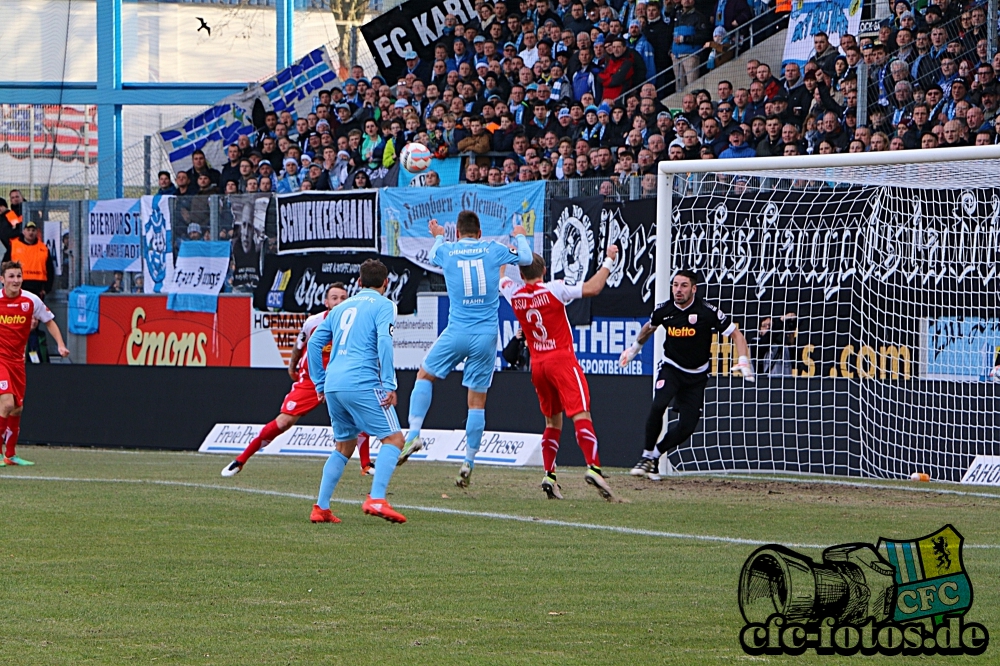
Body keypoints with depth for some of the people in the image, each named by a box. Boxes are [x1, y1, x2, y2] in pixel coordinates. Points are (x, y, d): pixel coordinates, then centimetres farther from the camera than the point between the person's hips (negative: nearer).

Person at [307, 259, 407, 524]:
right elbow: (384, 341, -12)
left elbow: (314, 342, 21)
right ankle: (376, 499, -20)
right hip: (363, 383, -7)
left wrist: (320, 383, 24)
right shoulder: (383, 305, 3)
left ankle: (320, 508, 10)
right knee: (393, 438, -2)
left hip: (333, 384, 7)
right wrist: (389, 385, -14)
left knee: (344, 446, 19)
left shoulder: (342, 307, 23)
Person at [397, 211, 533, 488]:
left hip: (456, 331, -1)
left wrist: (438, 236, 51)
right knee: (477, 401, 5)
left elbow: (431, 256, 29)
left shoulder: (446, 250, 4)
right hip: (487, 335, 1)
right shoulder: (493, 250, 2)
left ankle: (414, 432, 3)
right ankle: (468, 462, 5)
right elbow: (526, 259, 17)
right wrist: (520, 237, 37)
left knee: (425, 375, 20)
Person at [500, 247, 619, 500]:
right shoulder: (554, 290, -7)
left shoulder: (514, 294, 7)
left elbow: (499, 278, 29)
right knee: (581, 414, -16)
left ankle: (549, 475, 6)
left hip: (537, 364, 5)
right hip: (561, 359, -5)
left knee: (552, 421, 17)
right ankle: (593, 467, -34)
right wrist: (608, 261, -1)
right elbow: (592, 289, -13)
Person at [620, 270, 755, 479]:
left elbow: (735, 334, -9)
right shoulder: (664, 311, -8)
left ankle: (655, 456, 13)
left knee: (688, 426, -8)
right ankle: (646, 456, -12)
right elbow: (649, 328, 17)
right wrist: (634, 348, 28)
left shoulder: (708, 311, -16)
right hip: (671, 369, 0)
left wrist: (743, 361, -23)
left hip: (696, 376, 0)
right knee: (658, 405, -27)